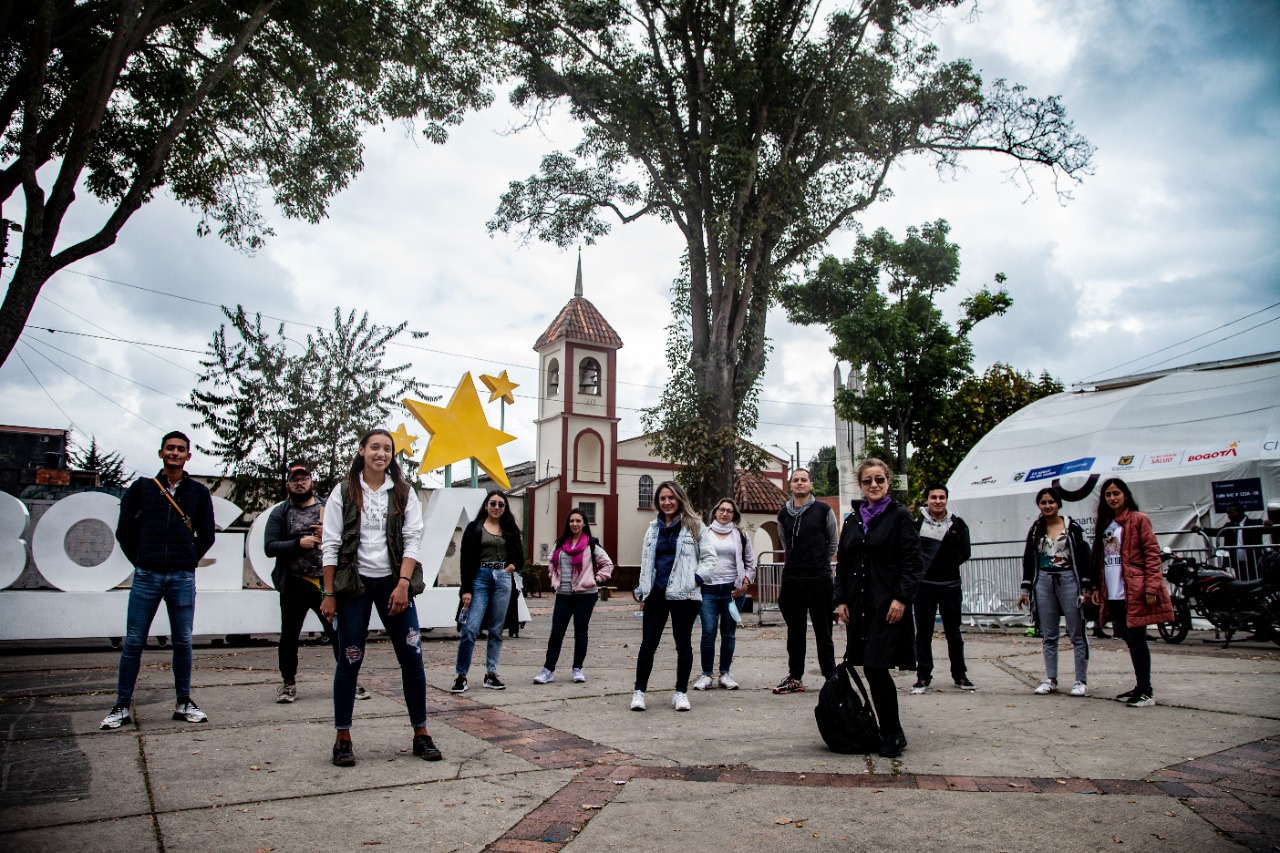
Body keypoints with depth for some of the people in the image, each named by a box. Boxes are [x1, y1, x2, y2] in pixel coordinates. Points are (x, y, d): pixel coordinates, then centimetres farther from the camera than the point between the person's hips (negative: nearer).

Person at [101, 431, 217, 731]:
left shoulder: (199, 492, 8)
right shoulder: (141, 487, 6)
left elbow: (207, 535, 12)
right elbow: (124, 530, 9)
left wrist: (188, 561, 7)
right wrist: (140, 560, 6)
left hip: (183, 579, 0)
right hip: (146, 577, 0)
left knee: (183, 643, 6)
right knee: (133, 642, 3)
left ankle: (184, 703, 16)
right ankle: (121, 706, 13)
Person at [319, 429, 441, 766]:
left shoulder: (403, 492, 6)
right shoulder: (344, 493, 3)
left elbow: (413, 539, 0)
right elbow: (330, 544, 1)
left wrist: (403, 584, -11)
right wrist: (329, 594, -3)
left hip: (393, 582, 1)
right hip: (354, 584, -1)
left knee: (412, 657, 0)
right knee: (349, 660, 3)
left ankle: (421, 734, 11)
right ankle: (342, 738, 16)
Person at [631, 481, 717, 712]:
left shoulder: (694, 526, 0)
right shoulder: (653, 528, 14)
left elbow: (709, 556, 0)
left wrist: (696, 578, -13)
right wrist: (643, 592, 13)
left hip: (683, 595, -3)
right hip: (656, 594, 3)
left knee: (683, 644, 6)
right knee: (648, 643, 1)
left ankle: (681, 693, 17)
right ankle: (639, 691, 11)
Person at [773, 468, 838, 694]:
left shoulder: (823, 510, -1)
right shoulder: (783, 514, 9)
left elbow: (833, 543, 10)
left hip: (819, 579, -3)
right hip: (792, 580, 3)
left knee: (823, 631, 3)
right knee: (795, 631, 9)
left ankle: (831, 676, 13)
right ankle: (795, 677, 17)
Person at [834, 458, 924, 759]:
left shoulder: (900, 516, -3)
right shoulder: (853, 519, 13)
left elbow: (913, 562, -7)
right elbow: (842, 563, 15)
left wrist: (901, 599, -15)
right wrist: (841, 600, 8)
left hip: (887, 606, -6)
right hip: (858, 606, 6)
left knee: (876, 667, -10)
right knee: (870, 669, 6)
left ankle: (894, 734, 6)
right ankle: (887, 731, 19)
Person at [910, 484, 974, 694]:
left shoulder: (958, 524, 3)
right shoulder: (917, 524, -3)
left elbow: (965, 552, 7)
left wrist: (949, 565, 0)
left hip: (951, 585, 2)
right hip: (924, 585, -1)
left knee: (954, 633, 11)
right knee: (923, 633, 5)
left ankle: (959, 675, 23)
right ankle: (923, 677, 12)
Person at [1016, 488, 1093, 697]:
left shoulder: (1072, 527, -1)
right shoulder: (1035, 530, 10)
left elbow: (1083, 557, -3)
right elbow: (1028, 560, 11)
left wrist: (1086, 587, -9)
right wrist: (1026, 589, 8)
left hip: (1069, 581, -3)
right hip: (1043, 583, 4)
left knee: (1077, 634, 0)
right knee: (1049, 636, 8)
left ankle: (1081, 681, 7)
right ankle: (1050, 680, 14)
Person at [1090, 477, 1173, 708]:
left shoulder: (1138, 520, -4)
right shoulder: (1104, 524, 16)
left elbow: (1152, 553, -9)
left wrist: (1151, 586, -16)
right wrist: (1098, 587, 14)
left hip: (1135, 591, -7)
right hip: (1114, 593, 7)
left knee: (1135, 638, -6)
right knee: (1129, 639, 12)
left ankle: (1146, 692, 1)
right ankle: (1141, 687, 22)